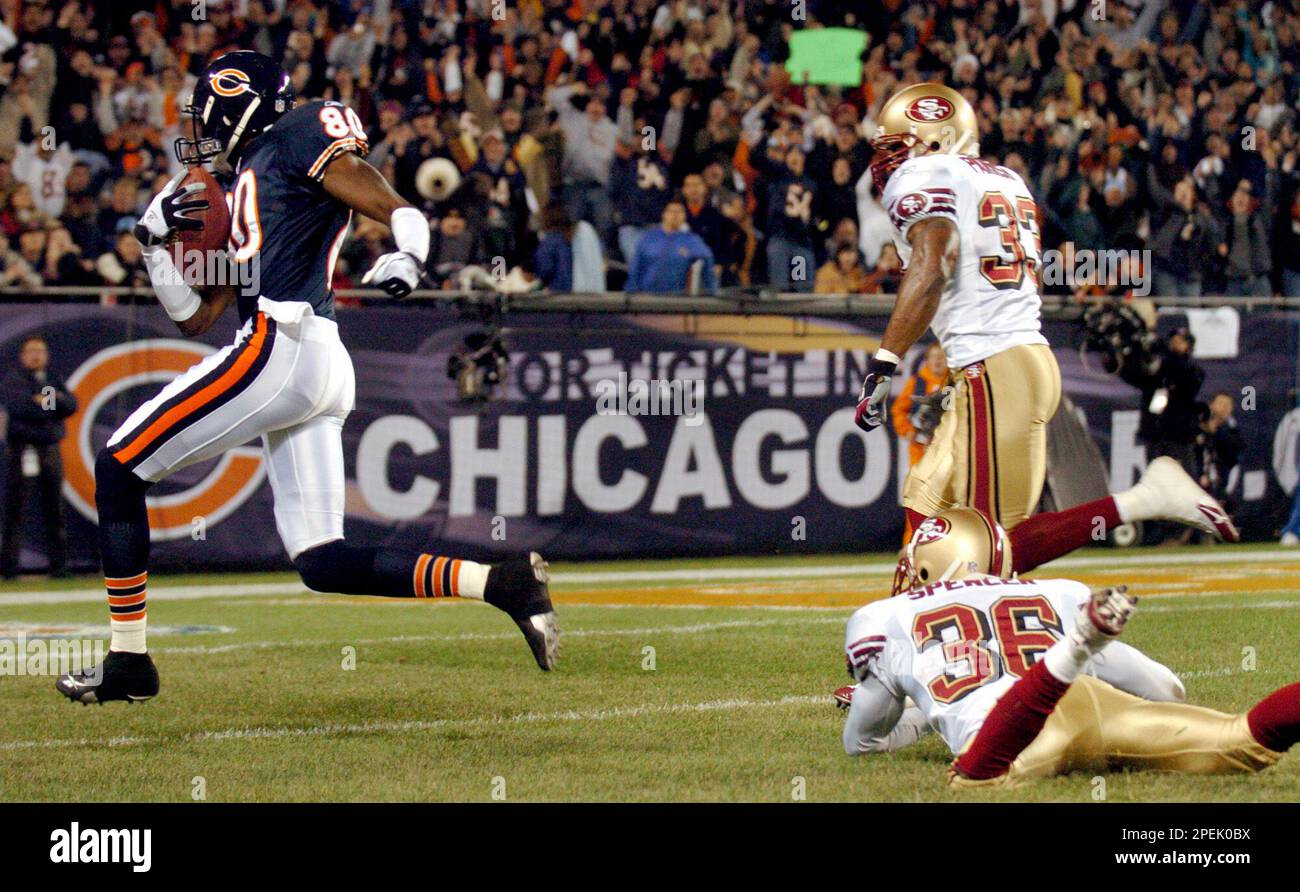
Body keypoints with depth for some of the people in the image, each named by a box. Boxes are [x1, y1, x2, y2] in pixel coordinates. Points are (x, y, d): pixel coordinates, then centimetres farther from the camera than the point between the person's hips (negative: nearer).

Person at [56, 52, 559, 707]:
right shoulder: (243, 193, 29)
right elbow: (194, 317, 30)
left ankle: (127, 662, -1)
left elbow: (399, 210, -6)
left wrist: (408, 256, -27)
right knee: (322, 563, 2)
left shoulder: (300, 136, 4)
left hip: (279, 348, -9)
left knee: (118, 468, 0)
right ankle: (502, 583, -8)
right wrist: (156, 240, 18)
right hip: (322, 373, 9)